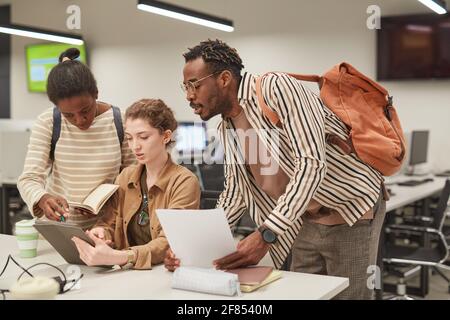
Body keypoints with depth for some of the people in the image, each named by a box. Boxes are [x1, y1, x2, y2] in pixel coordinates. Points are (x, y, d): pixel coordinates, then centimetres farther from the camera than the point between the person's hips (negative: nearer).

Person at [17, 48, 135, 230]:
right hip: (56, 224, 1)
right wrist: (43, 199, -31)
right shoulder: (47, 123, -6)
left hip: (105, 224, -1)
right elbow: (29, 178, -9)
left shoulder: (120, 121, -5)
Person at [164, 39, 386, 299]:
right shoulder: (226, 128, 4)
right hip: (306, 223, 7)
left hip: (352, 211, -7)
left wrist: (266, 235, -35)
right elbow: (234, 195, 9)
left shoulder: (276, 88, -21)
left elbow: (312, 164, -29)